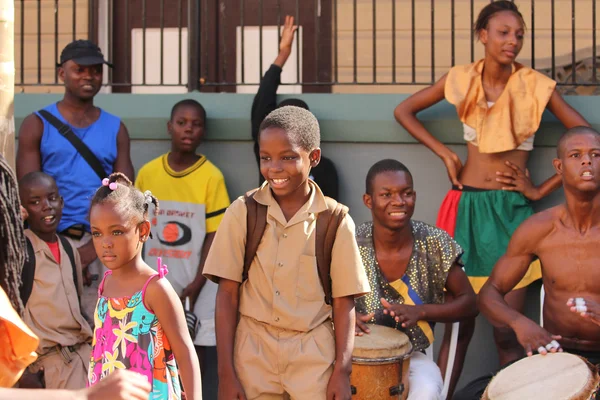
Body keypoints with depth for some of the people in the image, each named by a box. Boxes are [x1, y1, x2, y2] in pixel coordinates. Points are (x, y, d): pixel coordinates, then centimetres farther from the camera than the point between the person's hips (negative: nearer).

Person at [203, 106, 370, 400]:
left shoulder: (335, 221, -4)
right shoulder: (242, 212, -3)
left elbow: (343, 301, 0)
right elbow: (227, 293, -2)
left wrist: (342, 370, -7)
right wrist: (225, 372, -5)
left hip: (314, 357, 0)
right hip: (253, 352, 1)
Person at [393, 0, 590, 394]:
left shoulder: (536, 86, -4)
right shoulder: (461, 80, 2)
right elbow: (404, 111, 14)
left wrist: (542, 189, -5)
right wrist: (444, 152, 4)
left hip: (512, 210, -1)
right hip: (467, 206, 2)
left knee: (507, 329, -3)